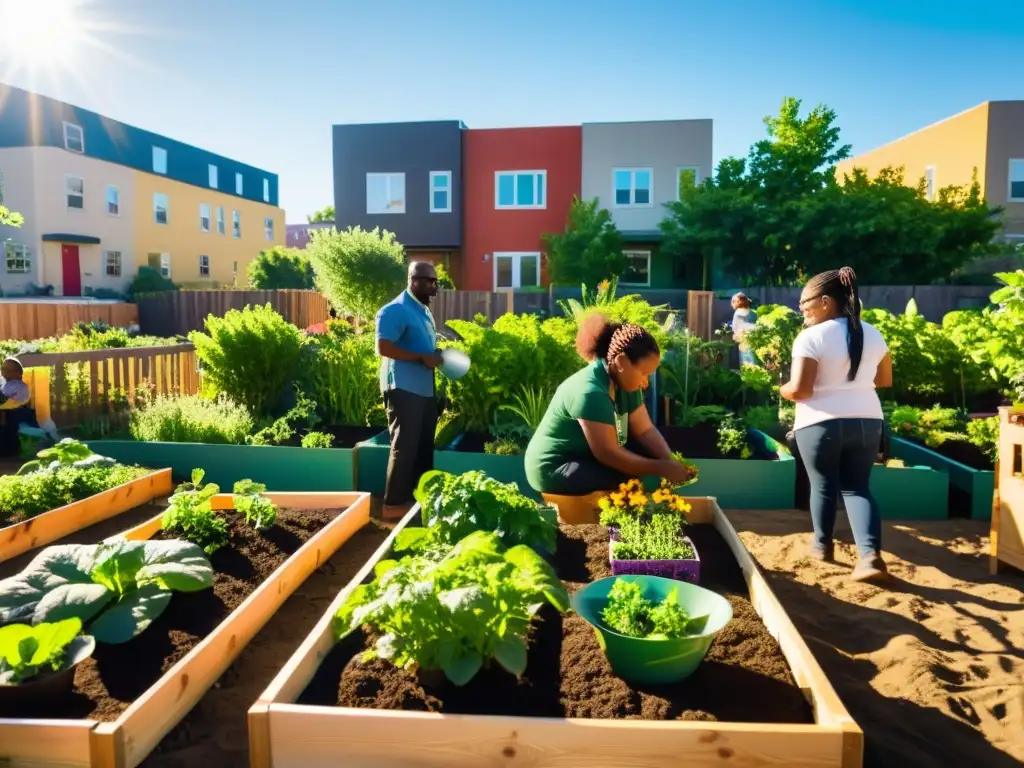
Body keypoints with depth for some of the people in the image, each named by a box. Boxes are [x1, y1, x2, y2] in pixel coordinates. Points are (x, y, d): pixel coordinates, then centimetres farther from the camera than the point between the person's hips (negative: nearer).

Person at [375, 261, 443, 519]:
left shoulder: (424, 311, 19)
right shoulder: (395, 310, -11)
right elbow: (383, 347, -21)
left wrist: (439, 354, 7)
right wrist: (422, 358, -22)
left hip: (425, 389, 9)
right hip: (403, 388, -9)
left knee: (424, 445, 14)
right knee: (404, 447, -6)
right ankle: (393, 504, 3)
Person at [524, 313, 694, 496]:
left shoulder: (624, 384, -1)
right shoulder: (590, 392, -30)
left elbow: (646, 430, 0)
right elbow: (607, 454, -30)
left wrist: (671, 461, -16)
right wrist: (661, 468, -24)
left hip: (589, 457, 9)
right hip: (555, 469, -9)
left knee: (650, 452, -3)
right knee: (630, 480, -24)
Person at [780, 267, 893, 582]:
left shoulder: (811, 337, -15)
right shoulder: (873, 334, 5)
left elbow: (799, 390, -20)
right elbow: (885, 380, 15)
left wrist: (782, 390, 1)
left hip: (820, 424, -5)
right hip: (867, 421, 5)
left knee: (823, 485, 13)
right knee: (857, 487, 11)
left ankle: (822, 545, 28)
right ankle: (871, 554, -3)